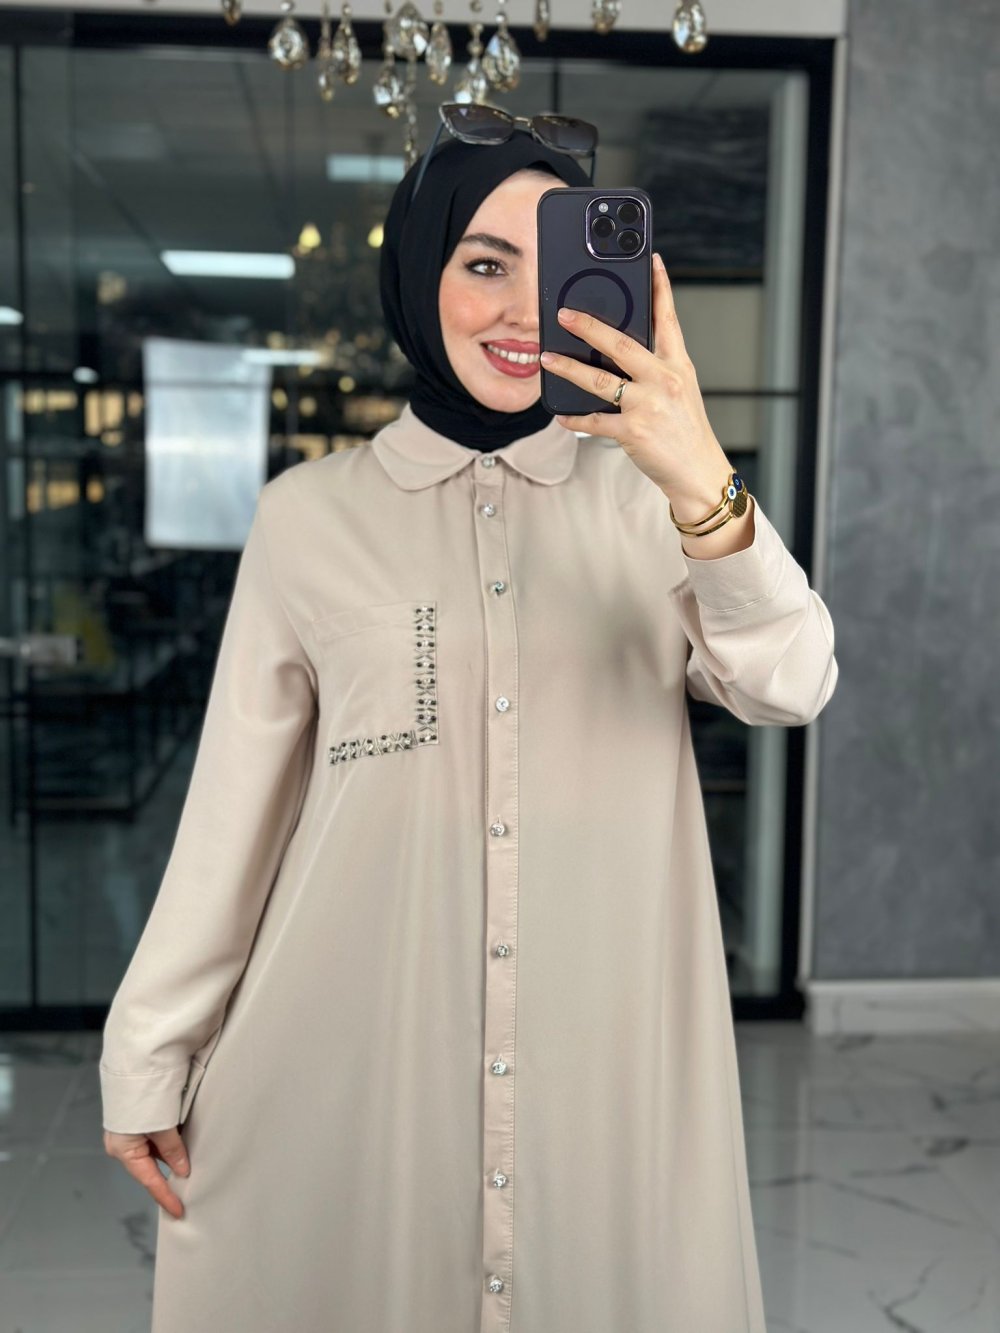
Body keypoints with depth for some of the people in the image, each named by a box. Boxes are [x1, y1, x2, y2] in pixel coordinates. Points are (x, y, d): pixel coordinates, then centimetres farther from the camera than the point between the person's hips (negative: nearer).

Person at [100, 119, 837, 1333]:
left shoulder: (644, 493, 0)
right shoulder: (312, 513, 0)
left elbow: (791, 689, -14)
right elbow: (234, 807, 3)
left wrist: (706, 493, -32)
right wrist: (148, 1057, 5)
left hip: (608, 1053, 1)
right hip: (355, 1051, 0)